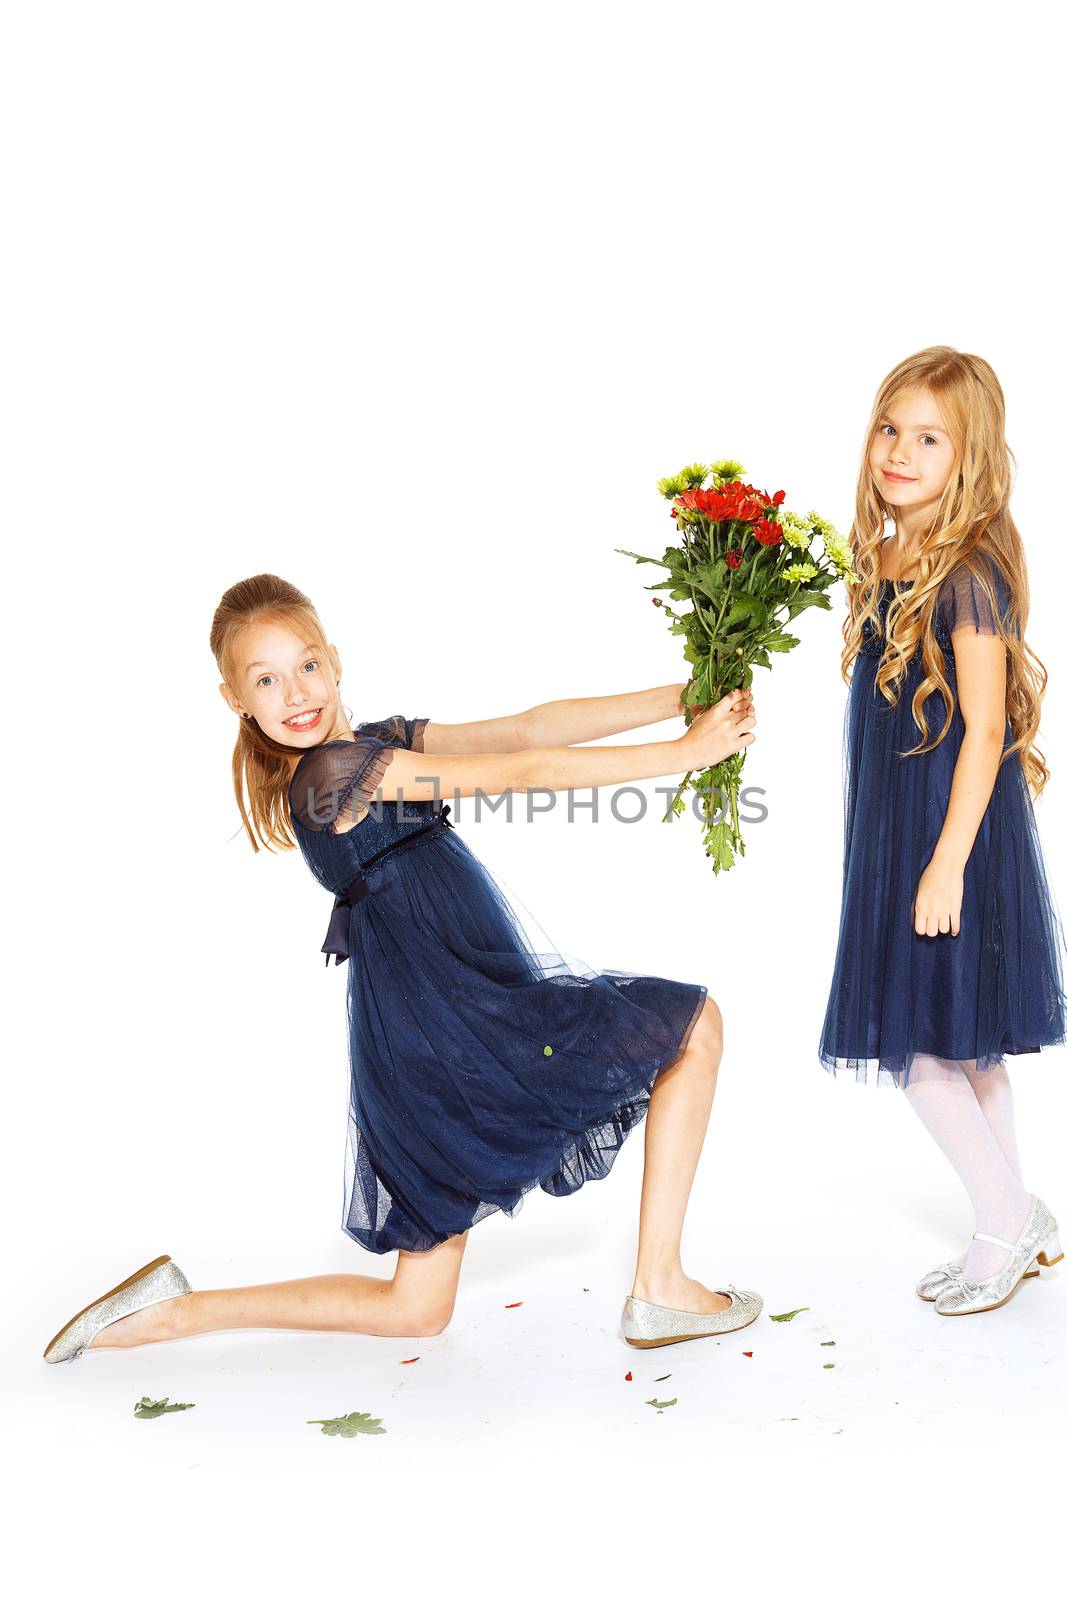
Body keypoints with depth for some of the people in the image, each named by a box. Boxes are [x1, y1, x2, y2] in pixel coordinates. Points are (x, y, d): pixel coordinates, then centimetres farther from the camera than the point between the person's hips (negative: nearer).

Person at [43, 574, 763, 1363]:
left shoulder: (383, 743, 13)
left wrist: (686, 696, -8)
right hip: (450, 1023, -9)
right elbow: (526, 770, -16)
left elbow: (530, 727, 1)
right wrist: (684, 752, -13)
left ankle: (176, 1310, 20)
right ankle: (660, 1292, 3)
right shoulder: (336, 771, -14)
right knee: (696, 1022, 3)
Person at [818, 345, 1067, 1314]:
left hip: (955, 833, -9)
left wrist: (946, 864, -19)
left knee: (914, 1042, -3)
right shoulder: (887, 558, 8)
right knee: (962, 1044, 15)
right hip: (899, 830, 9)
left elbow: (984, 730, -18)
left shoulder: (970, 570, -16)